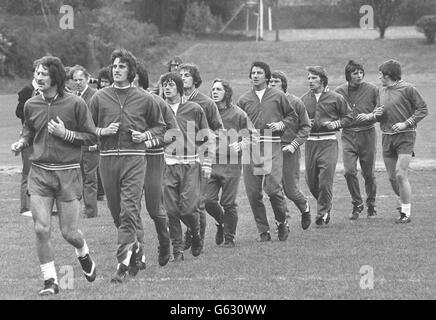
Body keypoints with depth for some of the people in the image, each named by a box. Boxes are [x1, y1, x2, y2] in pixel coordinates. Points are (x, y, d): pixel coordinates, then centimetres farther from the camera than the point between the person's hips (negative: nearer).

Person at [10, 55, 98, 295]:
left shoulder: (75, 104, -6)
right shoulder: (31, 105, 5)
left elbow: (91, 138, -2)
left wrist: (65, 134, -15)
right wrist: (21, 143, 2)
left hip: (68, 172, -3)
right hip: (39, 172, 3)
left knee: (69, 232, 1)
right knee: (41, 230, -7)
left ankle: (84, 255, 35)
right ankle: (50, 280, 5)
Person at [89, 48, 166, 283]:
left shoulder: (144, 99, 5)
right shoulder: (99, 98, 7)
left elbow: (160, 126, 15)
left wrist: (144, 135, -3)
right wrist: (103, 131, -7)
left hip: (134, 158, -3)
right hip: (108, 158, 3)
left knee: (129, 210, -13)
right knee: (116, 211, 9)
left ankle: (123, 265, -16)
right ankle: (134, 250, 31)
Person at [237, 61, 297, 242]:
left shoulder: (278, 97, 7)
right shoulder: (244, 100, 12)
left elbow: (292, 116, 16)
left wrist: (281, 124, -2)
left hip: (272, 147, -3)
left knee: (273, 188, -14)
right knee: (253, 192, 0)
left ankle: (282, 222, 10)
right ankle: (263, 231, 9)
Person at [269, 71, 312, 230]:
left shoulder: (295, 102, -3)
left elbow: (306, 127, 1)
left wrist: (294, 145, -11)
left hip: (289, 151, -3)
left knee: (291, 190, -1)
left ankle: (305, 207, 31)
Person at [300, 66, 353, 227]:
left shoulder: (335, 98, 0)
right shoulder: (304, 99, 9)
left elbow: (348, 117, 8)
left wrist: (335, 124, -9)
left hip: (328, 142, -4)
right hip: (310, 142, 4)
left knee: (325, 181, -10)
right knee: (311, 182, 6)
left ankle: (322, 213, 0)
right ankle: (325, 205, 31)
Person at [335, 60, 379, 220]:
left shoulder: (372, 90, -2)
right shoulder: (339, 91, 2)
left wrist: (369, 116, -15)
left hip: (367, 133, -1)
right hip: (348, 135, 1)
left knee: (369, 173, 5)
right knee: (349, 171, -12)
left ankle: (371, 205, 23)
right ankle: (357, 203, 5)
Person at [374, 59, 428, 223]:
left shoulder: (407, 89, -7)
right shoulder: (382, 91, 13)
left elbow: (423, 109, -7)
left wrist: (406, 123, -15)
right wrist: (377, 114, 2)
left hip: (405, 136, -6)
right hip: (387, 136, 6)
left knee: (400, 174, -15)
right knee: (392, 177, 6)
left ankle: (406, 213, -8)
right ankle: (404, 202, 28)